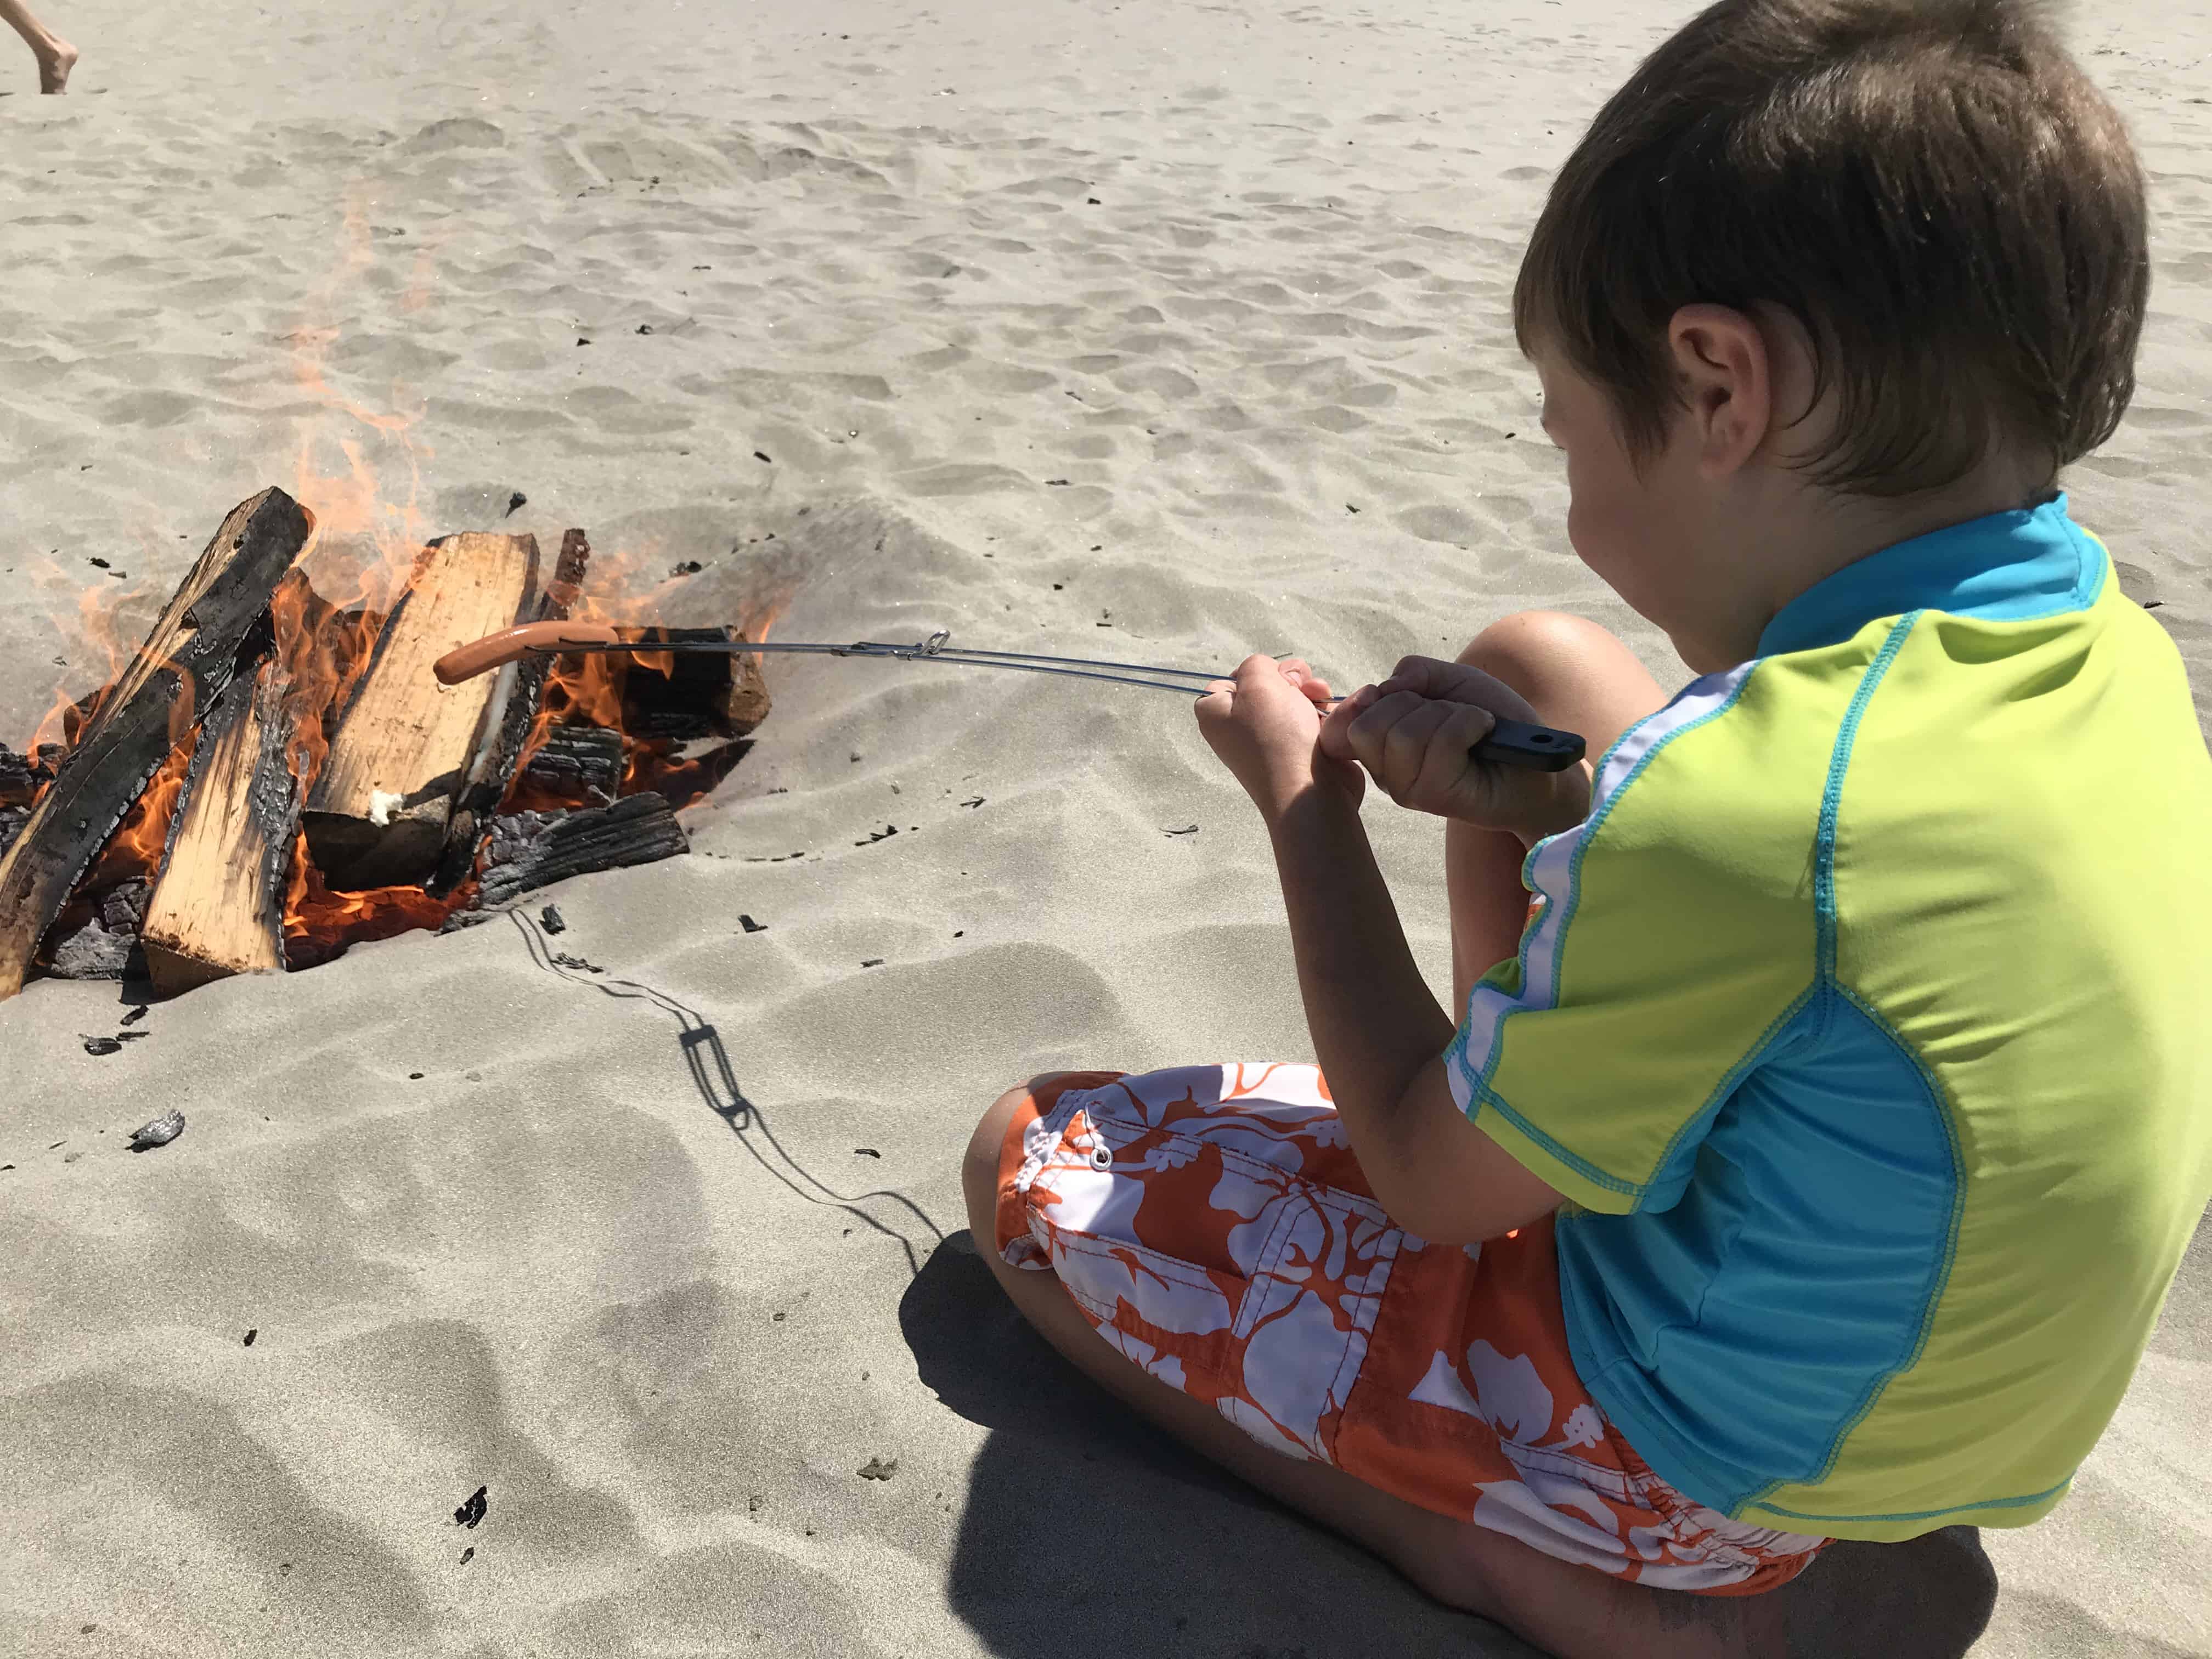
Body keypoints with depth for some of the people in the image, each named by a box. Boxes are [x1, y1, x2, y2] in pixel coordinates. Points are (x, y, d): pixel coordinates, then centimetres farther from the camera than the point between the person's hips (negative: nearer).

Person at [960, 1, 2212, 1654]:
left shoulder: (1740, 799, -35)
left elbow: (1434, 1186, -19)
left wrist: (1301, 802, -8)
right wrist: (1547, 800, -6)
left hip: (1703, 1450, -8)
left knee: (1032, 1164, 0)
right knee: (1533, 654, 13)